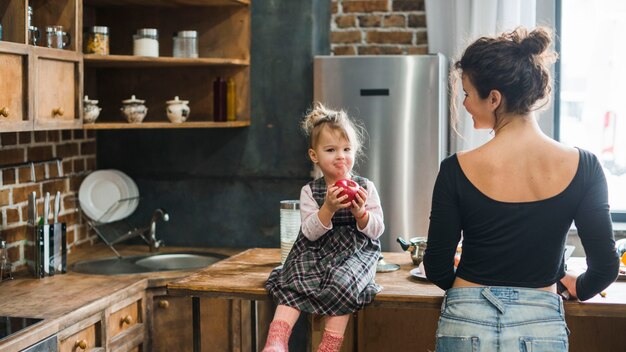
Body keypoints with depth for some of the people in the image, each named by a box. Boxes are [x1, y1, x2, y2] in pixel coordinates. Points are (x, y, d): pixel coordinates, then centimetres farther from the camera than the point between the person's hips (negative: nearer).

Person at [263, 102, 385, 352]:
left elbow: (377, 230, 1)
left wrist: (361, 213, -19)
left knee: (341, 282, -31)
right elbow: (310, 233, -7)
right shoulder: (310, 191, 3)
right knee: (294, 282, -25)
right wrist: (328, 209, -23)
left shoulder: (365, 187, 3)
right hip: (317, 251, 1)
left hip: (356, 251, -1)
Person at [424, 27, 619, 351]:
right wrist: (579, 288, 16)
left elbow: (437, 269, -5)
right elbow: (605, 266, -6)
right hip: (541, 326, 1)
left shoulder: (457, 170, -12)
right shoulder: (582, 167, -10)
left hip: (468, 325, -1)